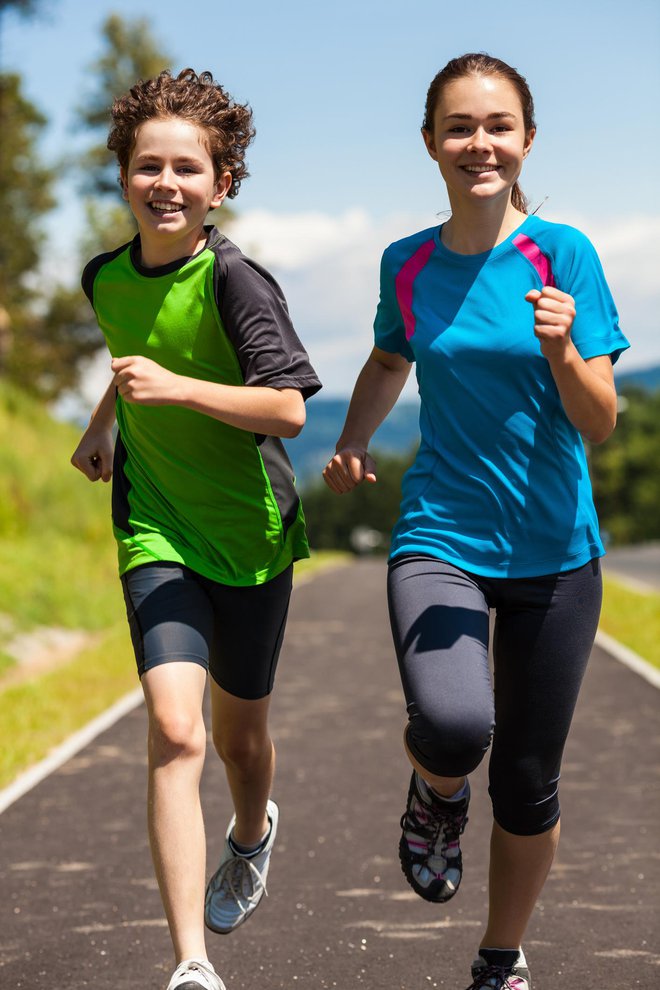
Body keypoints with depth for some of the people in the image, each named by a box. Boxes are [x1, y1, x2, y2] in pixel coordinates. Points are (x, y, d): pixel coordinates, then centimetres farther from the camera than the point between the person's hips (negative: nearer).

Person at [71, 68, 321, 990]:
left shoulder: (236, 280, -17)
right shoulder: (108, 278, 0)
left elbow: (288, 409, -25)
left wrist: (173, 388, -33)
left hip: (250, 531, -2)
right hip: (157, 530, 2)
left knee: (239, 730, 16)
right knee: (174, 727, -17)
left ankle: (250, 835, 53)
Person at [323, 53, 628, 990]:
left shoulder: (563, 253, -7)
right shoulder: (407, 264, 2)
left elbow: (600, 424, -11)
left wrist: (561, 351, -29)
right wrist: (353, 441, 10)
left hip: (552, 550, 0)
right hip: (440, 535, 1)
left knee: (527, 785, 8)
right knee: (453, 726, -28)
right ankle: (436, 794, 9)